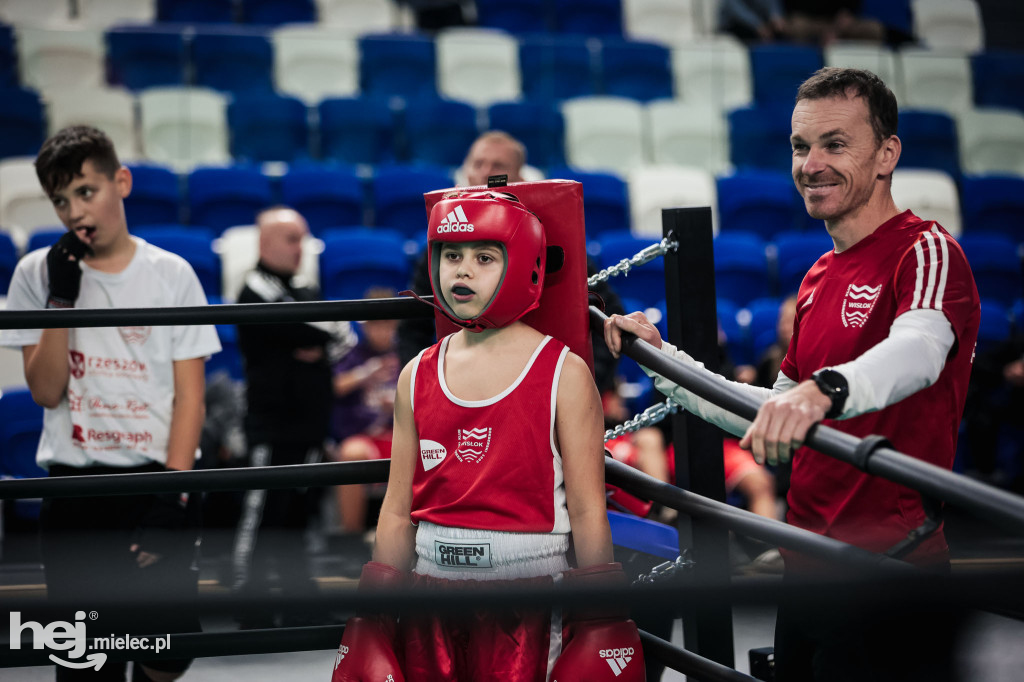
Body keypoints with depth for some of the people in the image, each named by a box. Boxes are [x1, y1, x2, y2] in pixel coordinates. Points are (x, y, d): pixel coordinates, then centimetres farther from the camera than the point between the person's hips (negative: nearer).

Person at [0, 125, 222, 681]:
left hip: (155, 480, -1)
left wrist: (173, 497, -10)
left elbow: (189, 398, 0)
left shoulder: (171, 275, 2)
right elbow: (46, 391, -2)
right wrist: (61, 298, -12)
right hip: (74, 489, 1)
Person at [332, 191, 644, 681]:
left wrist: (598, 619, -6)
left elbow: (587, 512, -4)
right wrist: (383, 606, 10)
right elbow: (398, 510, 12)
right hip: (431, 593, 4)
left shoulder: (563, 374, -3)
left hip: (530, 598, -4)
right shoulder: (418, 377, 8)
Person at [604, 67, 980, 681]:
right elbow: (773, 419, 21)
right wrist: (664, 362, 13)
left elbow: (917, 349, -32)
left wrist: (824, 389, -51)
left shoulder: (927, 252, -9)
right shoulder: (819, 279, 18)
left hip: (888, 569, -8)